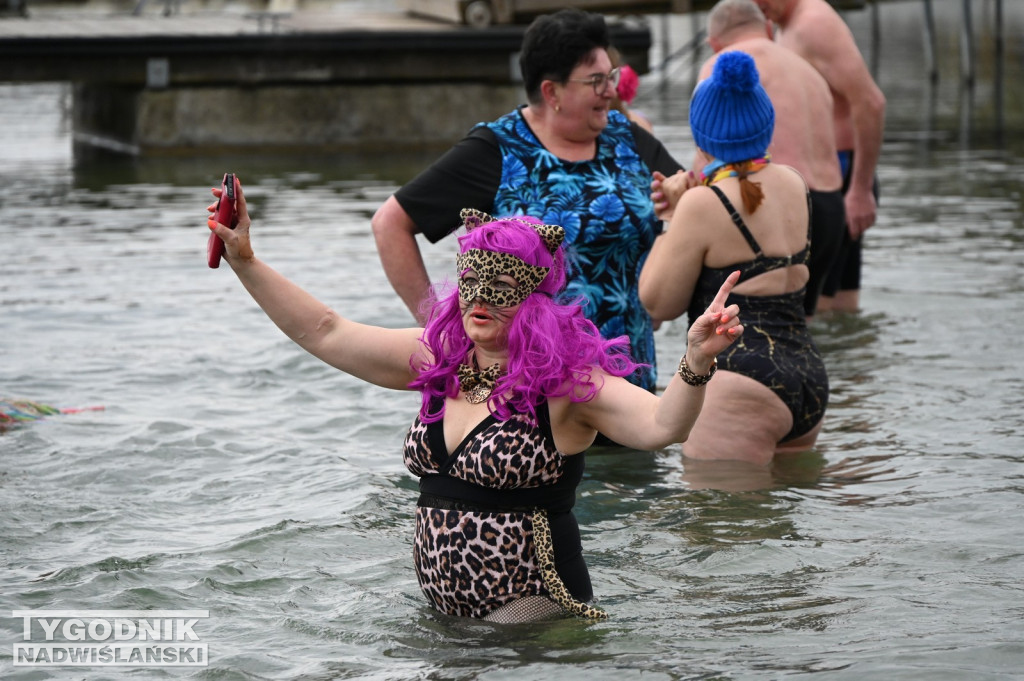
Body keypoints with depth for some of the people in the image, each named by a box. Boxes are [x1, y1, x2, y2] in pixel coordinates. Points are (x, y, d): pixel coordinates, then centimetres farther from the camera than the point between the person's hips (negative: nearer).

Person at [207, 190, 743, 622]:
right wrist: (245, 261, 6)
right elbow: (324, 333, 11)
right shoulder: (440, 358, 6)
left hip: (530, 612, -7)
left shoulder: (567, 380, -13)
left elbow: (660, 424, -29)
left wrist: (697, 361, -48)